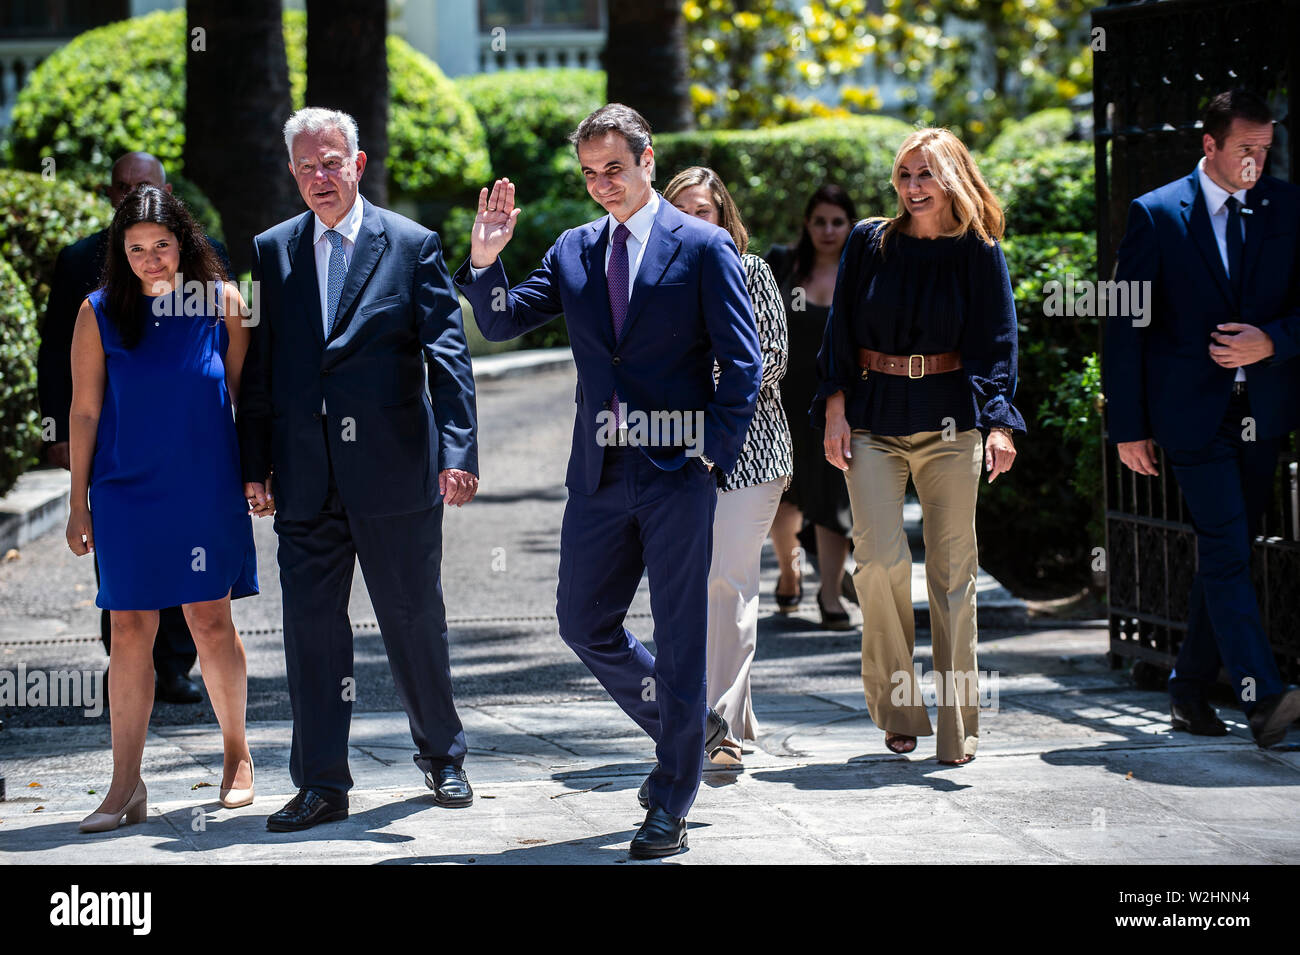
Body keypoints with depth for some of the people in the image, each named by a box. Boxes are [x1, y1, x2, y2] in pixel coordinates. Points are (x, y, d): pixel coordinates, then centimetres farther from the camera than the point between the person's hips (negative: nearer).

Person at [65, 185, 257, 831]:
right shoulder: (99, 313, 0)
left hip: (207, 488, 0)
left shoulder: (220, 300, 0)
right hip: (126, 491, 0)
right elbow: (84, 412, 3)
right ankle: (125, 786, 3)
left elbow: (244, 393, 6)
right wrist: (78, 504, 3)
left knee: (210, 621, 2)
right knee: (130, 631, 0)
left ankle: (237, 753, 22)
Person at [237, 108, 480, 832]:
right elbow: (259, 369, 10)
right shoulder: (273, 252, 9)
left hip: (394, 470, -2)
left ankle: (443, 757, 26)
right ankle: (322, 785, 8)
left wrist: (459, 451, -14)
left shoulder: (412, 246, 0)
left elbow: (448, 355, -5)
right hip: (306, 477, 3)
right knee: (312, 625, 2)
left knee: (416, 619, 8)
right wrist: (255, 464, 4)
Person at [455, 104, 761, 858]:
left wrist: (714, 456, -10)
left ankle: (671, 808, 8)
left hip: (678, 468, -5)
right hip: (600, 471, 5)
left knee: (679, 634, 0)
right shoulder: (574, 251, 11)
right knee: (584, 623, 9)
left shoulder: (703, 247, -3)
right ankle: (689, 729, 31)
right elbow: (504, 323, 9)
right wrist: (487, 258, -9)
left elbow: (742, 362, -5)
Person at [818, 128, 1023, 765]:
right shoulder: (869, 242, 6)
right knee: (880, 558, -13)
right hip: (872, 420, 1)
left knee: (952, 568, 0)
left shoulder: (980, 253, 3)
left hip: (950, 423, 0)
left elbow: (997, 341, 0)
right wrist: (834, 411, -1)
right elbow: (841, 329, 7)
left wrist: (999, 424, -12)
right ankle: (897, 707, 2)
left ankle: (957, 726, 7)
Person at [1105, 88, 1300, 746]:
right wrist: (1128, 426, -4)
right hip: (1192, 413, -4)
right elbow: (1125, 327, -1)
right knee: (1226, 553, -13)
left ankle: (1189, 691, 22)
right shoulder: (1156, 215, -2)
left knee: (1226, 555, 10)